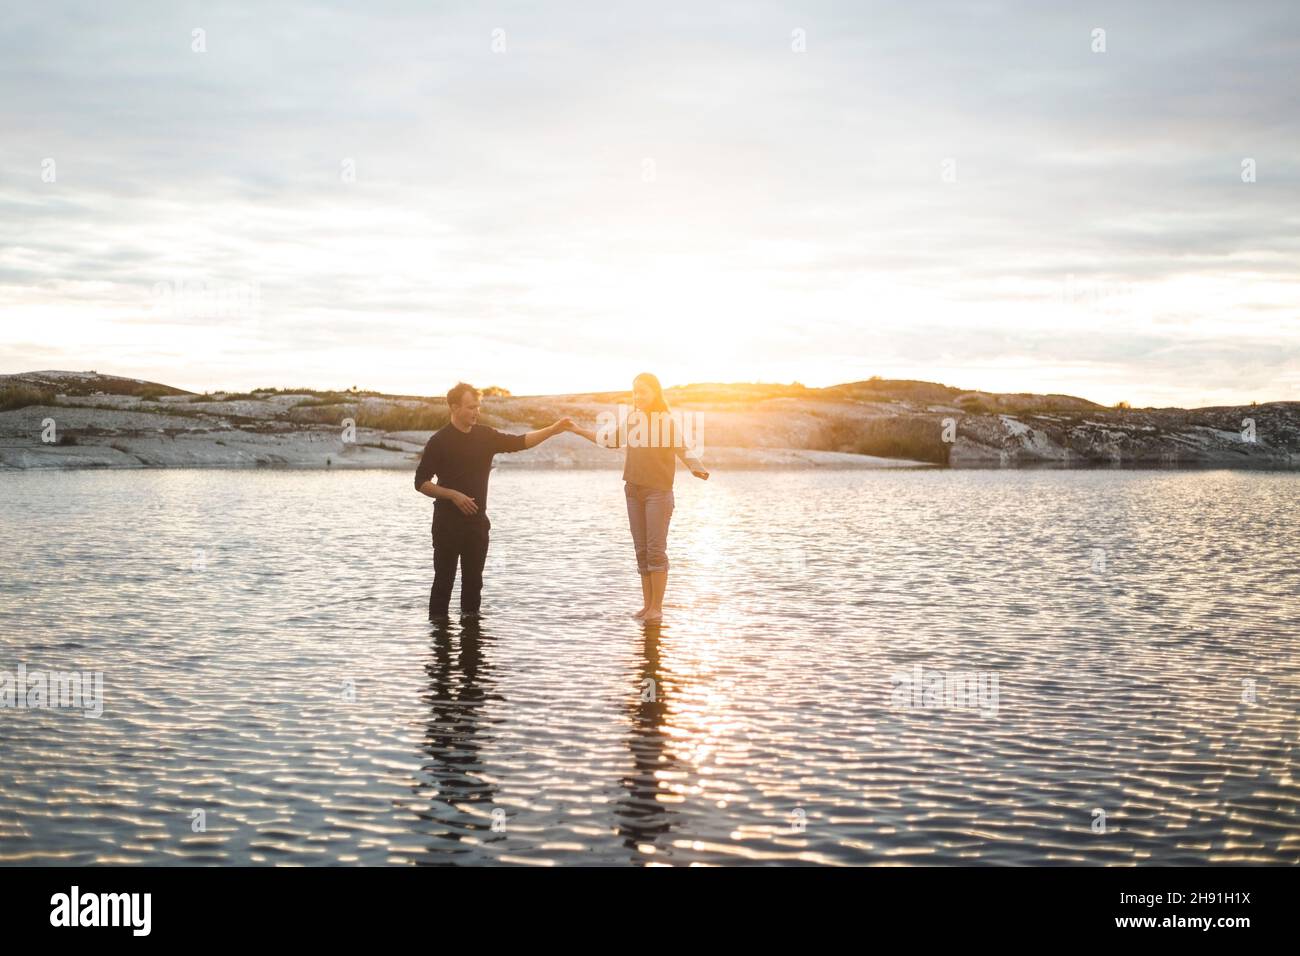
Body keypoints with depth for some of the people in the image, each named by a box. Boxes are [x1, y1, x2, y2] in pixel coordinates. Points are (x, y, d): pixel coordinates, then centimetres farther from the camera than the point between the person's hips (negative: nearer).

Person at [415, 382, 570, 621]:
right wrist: (453, 495, -18)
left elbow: (519, 442, 4)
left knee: (474, 575, 8)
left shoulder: (485, 436, 7)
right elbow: (421, 482, -7)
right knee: (444, 576, -2)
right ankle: (438, 619, 6)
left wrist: (553, 429, -6)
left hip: (477, 520, 4)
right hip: (448, 521, -4)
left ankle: (471, 615, 17)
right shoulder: (440, 441, -7)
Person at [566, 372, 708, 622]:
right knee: (641, 550, 7)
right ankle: (647, 605, 11)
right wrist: (579, 431, 23)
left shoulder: (668, 420, -8)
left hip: (658, 491, -6)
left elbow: (683, 449, -17)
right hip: (634, 490, 6)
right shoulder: (633, 419, 9)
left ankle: (657, 608, -4)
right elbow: (612, 440, 23)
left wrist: (697, 469, -37)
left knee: (656, 549, -7)